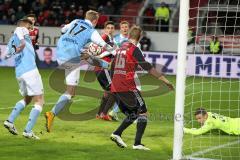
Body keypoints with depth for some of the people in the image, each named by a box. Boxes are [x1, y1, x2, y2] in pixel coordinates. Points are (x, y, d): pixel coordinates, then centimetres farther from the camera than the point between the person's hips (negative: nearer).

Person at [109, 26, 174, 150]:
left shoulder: (120, 48, 16)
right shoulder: (134, 49, -7)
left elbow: (112, 67, 24)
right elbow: (148, 67, -14)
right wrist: (164, 80, -13)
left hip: (115, 87, 8)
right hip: (127, 87, -8)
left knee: (132, 115, 17)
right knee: (143, 113, -2)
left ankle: (117, 134, 1)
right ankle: (137, 143, -12)